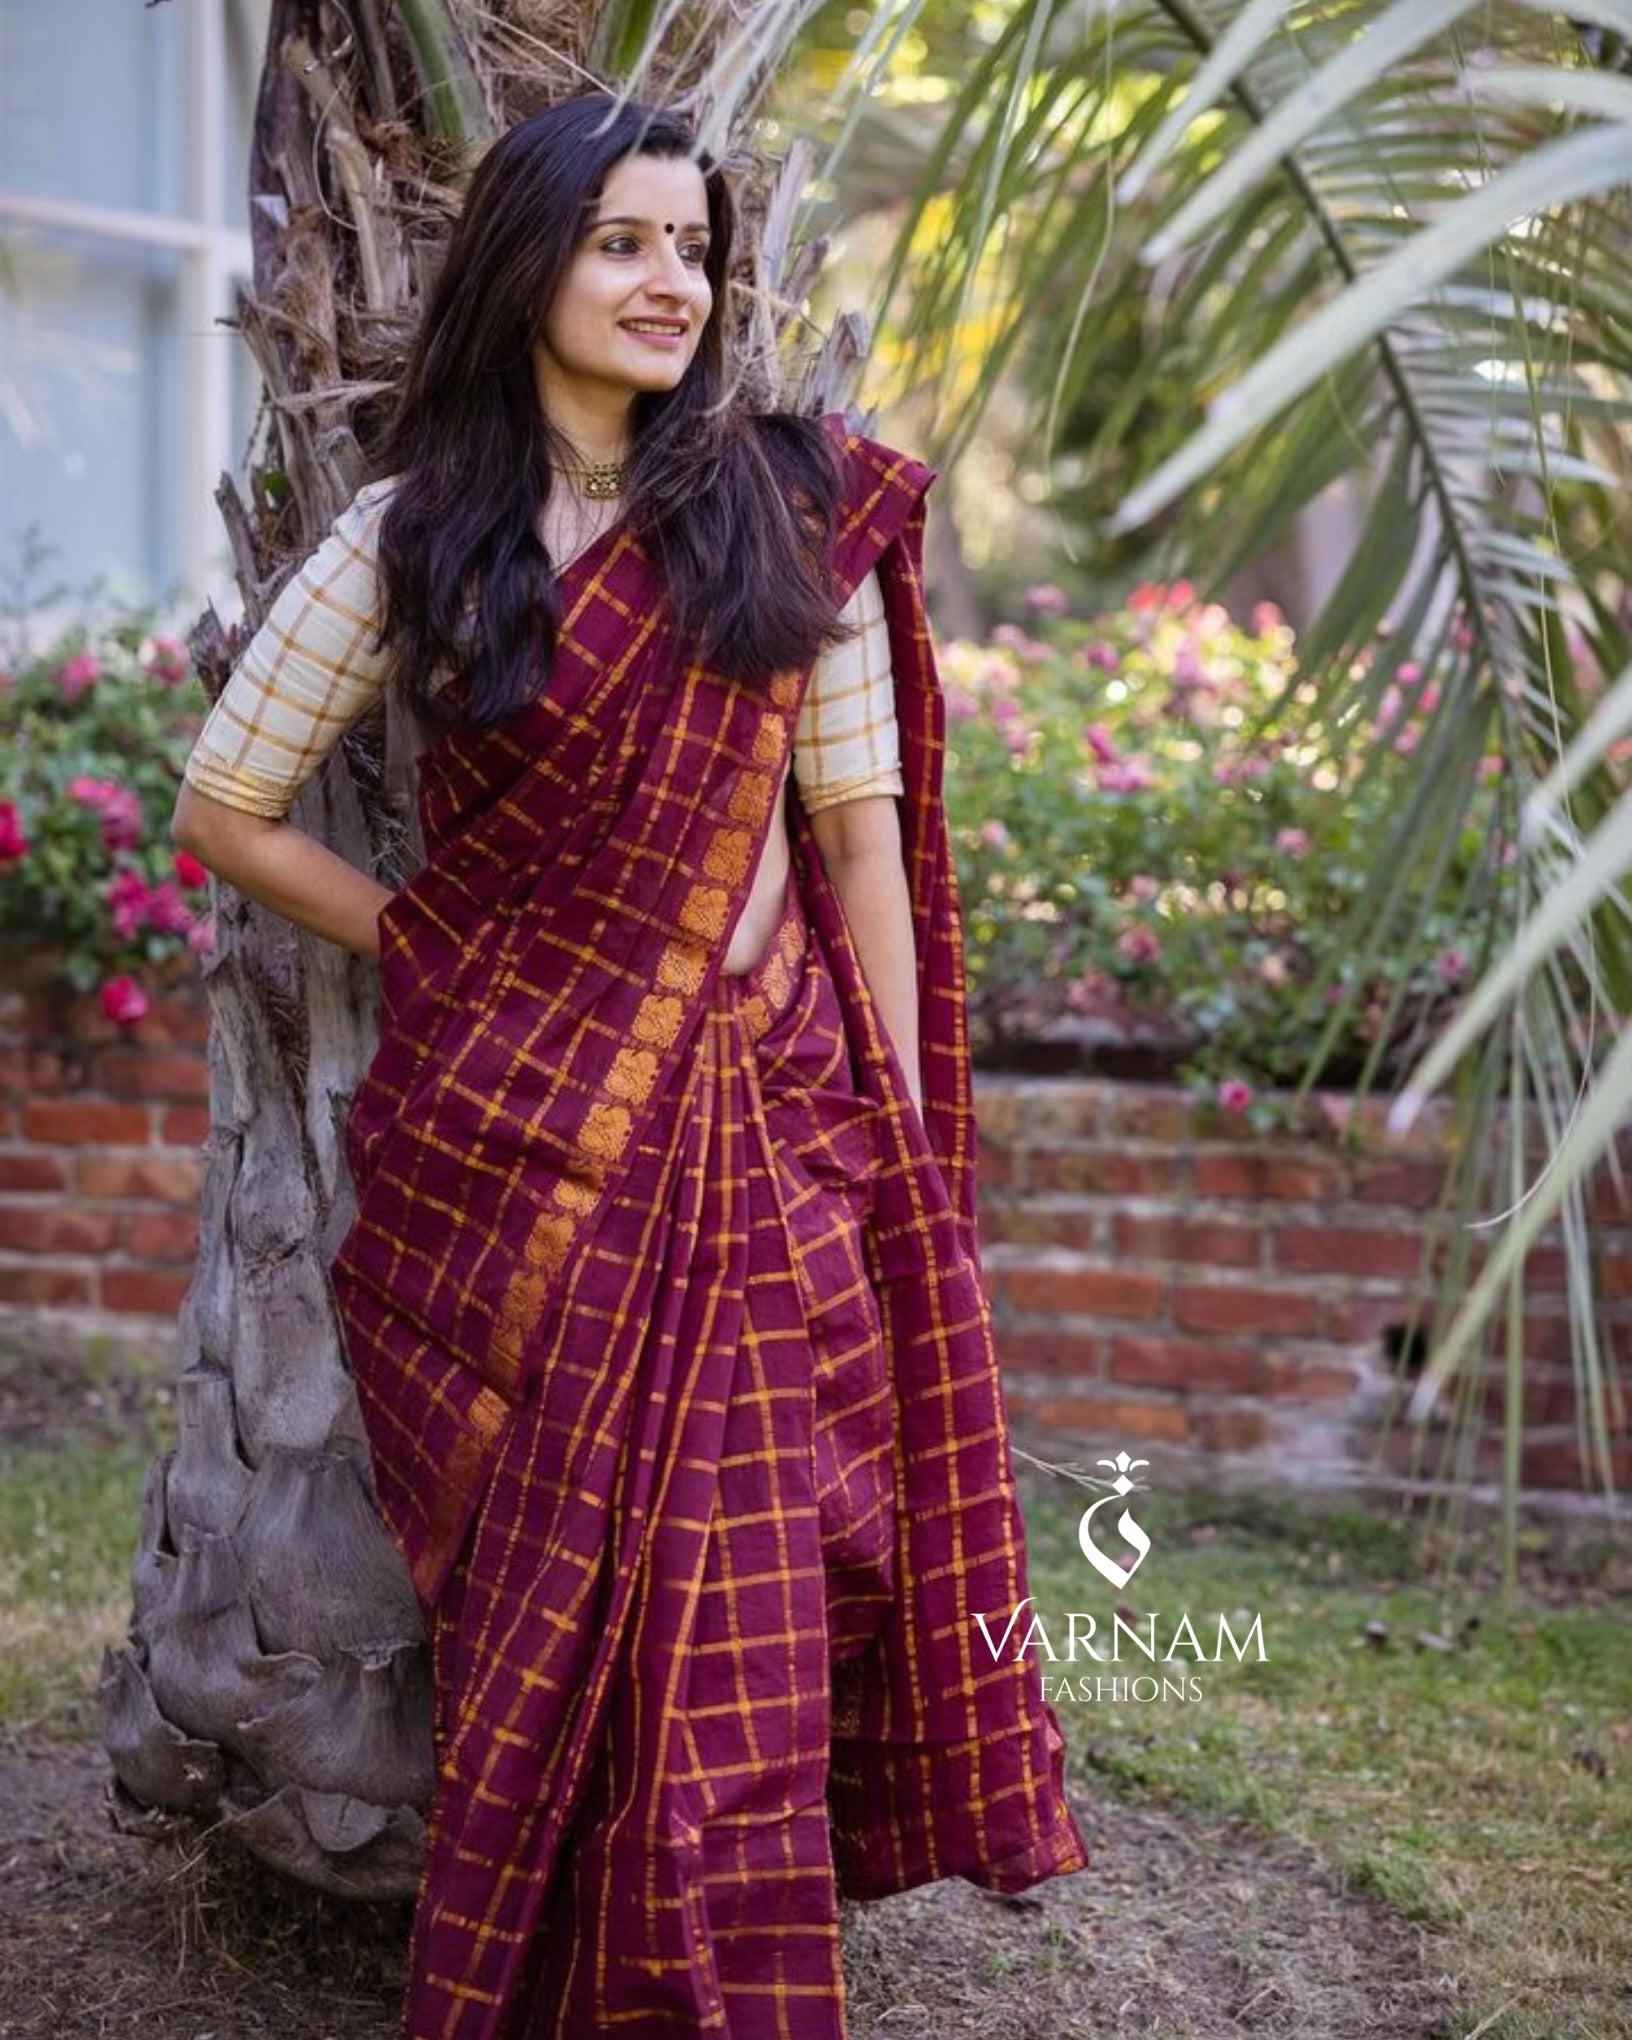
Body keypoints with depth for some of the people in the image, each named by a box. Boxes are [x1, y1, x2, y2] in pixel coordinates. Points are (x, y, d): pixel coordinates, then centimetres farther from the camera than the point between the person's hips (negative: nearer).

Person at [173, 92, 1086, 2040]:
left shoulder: (797, 508, 4)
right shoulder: (413, 535, 4)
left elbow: (858, 828, 4)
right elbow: (223, 806, 9)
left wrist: (904, 1131, 3)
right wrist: (423, 940, 3)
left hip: (755, 1131, 0)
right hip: (504, 1134, 0)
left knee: (733, 1609, -3)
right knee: (543, 1607, 5)